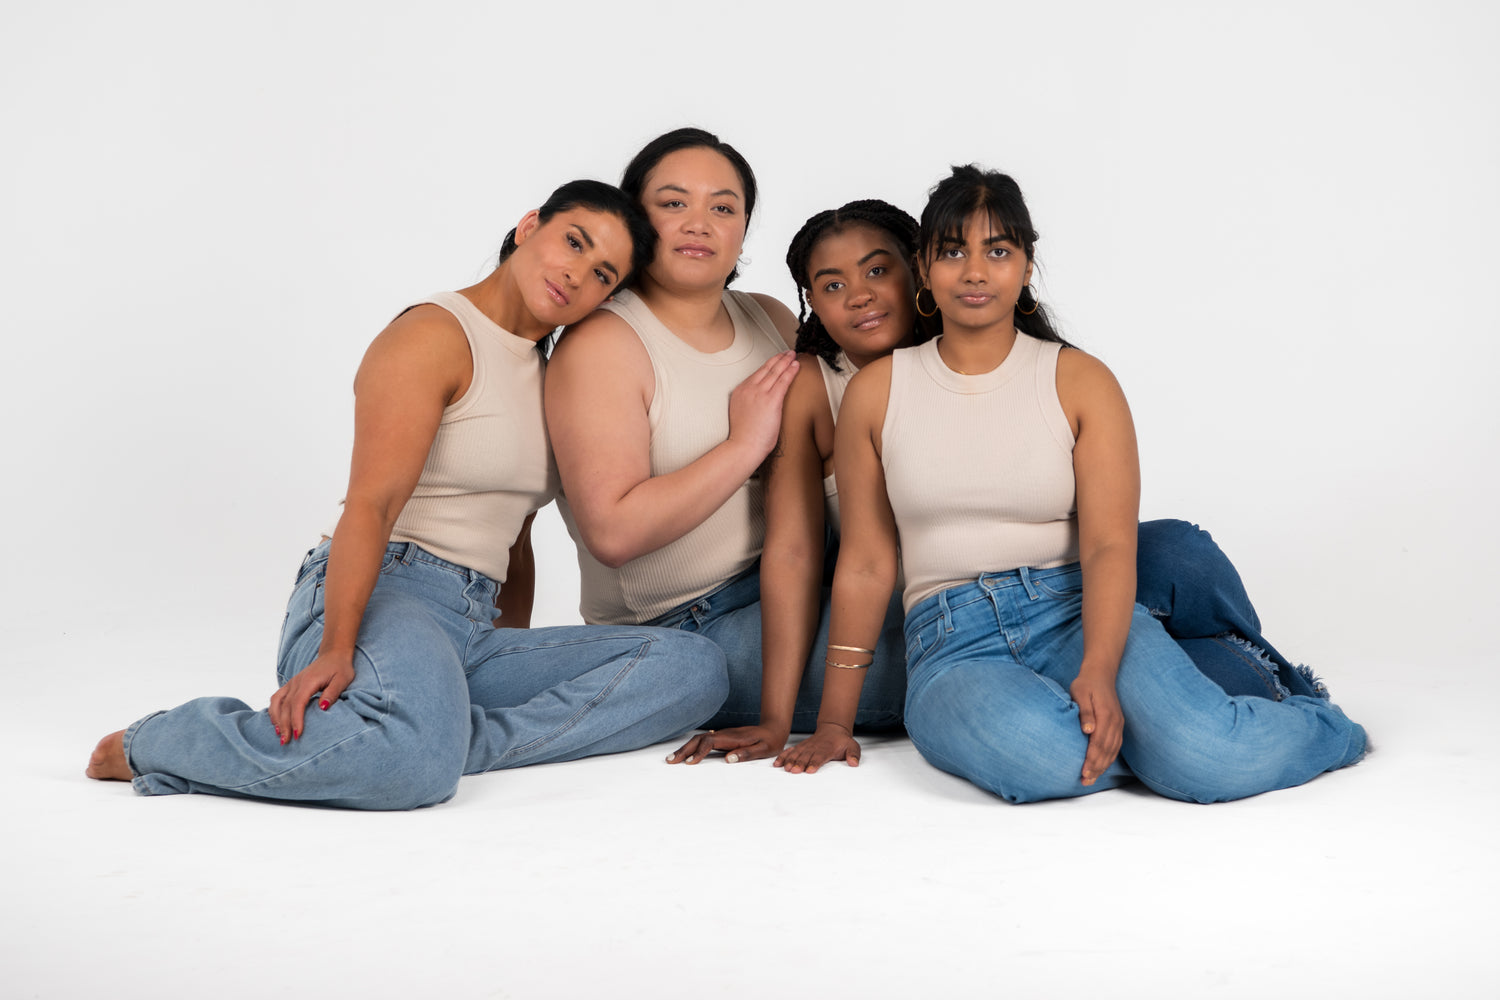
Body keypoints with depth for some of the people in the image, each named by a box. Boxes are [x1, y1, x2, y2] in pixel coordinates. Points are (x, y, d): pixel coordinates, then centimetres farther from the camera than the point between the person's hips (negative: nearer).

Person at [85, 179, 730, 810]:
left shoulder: (543, 370, 24)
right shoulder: (432, 335, -4)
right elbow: (371, 503, -16)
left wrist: (521, 667, 19)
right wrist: (335, 651, -26)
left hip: (475, 630, 8)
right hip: (376, 596, -8)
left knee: (694, 668, -11)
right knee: (416, 766, -41)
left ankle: (445, 740, -23)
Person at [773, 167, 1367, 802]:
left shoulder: (1081, 382, 4)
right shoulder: (876, 392, 7)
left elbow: (1110, 546, -7)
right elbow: (865, 563, 9)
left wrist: (1097, 672, -26)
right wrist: (834, 723, 7)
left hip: (1076, 611, 0)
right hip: (952, 641, 0)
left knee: (1206, 753, -28)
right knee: (1041, 755, -37)